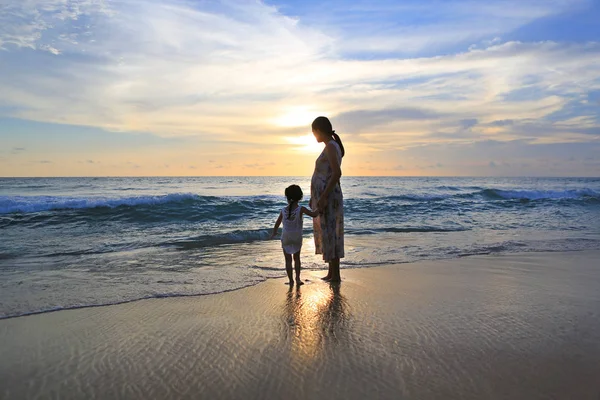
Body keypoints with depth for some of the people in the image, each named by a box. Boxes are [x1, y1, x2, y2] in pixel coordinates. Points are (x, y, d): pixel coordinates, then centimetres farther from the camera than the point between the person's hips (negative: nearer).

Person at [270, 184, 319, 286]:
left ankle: (291, 281, 11)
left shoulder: (283, 210, -7)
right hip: (297, 238, 0)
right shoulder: (301, 209, -13)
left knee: (288, 260, 10)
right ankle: (297, 278, 12)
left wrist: (274, 233, 22)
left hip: (286, 238, 0)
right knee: (296, 258, 20)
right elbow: (314, 214, -15)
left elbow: (277, 224, 4)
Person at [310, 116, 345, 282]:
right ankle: (331, 273, 23)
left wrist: (323, 197, -25)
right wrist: (315, 197, 22)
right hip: (324, 197, 10)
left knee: (330, 235, -4)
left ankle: (336, 275, 5)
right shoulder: (332, 147, 17)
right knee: (327, 235, 14)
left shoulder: (331, 146, -14)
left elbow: (337, 173, -24)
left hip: (327, 197, -10)